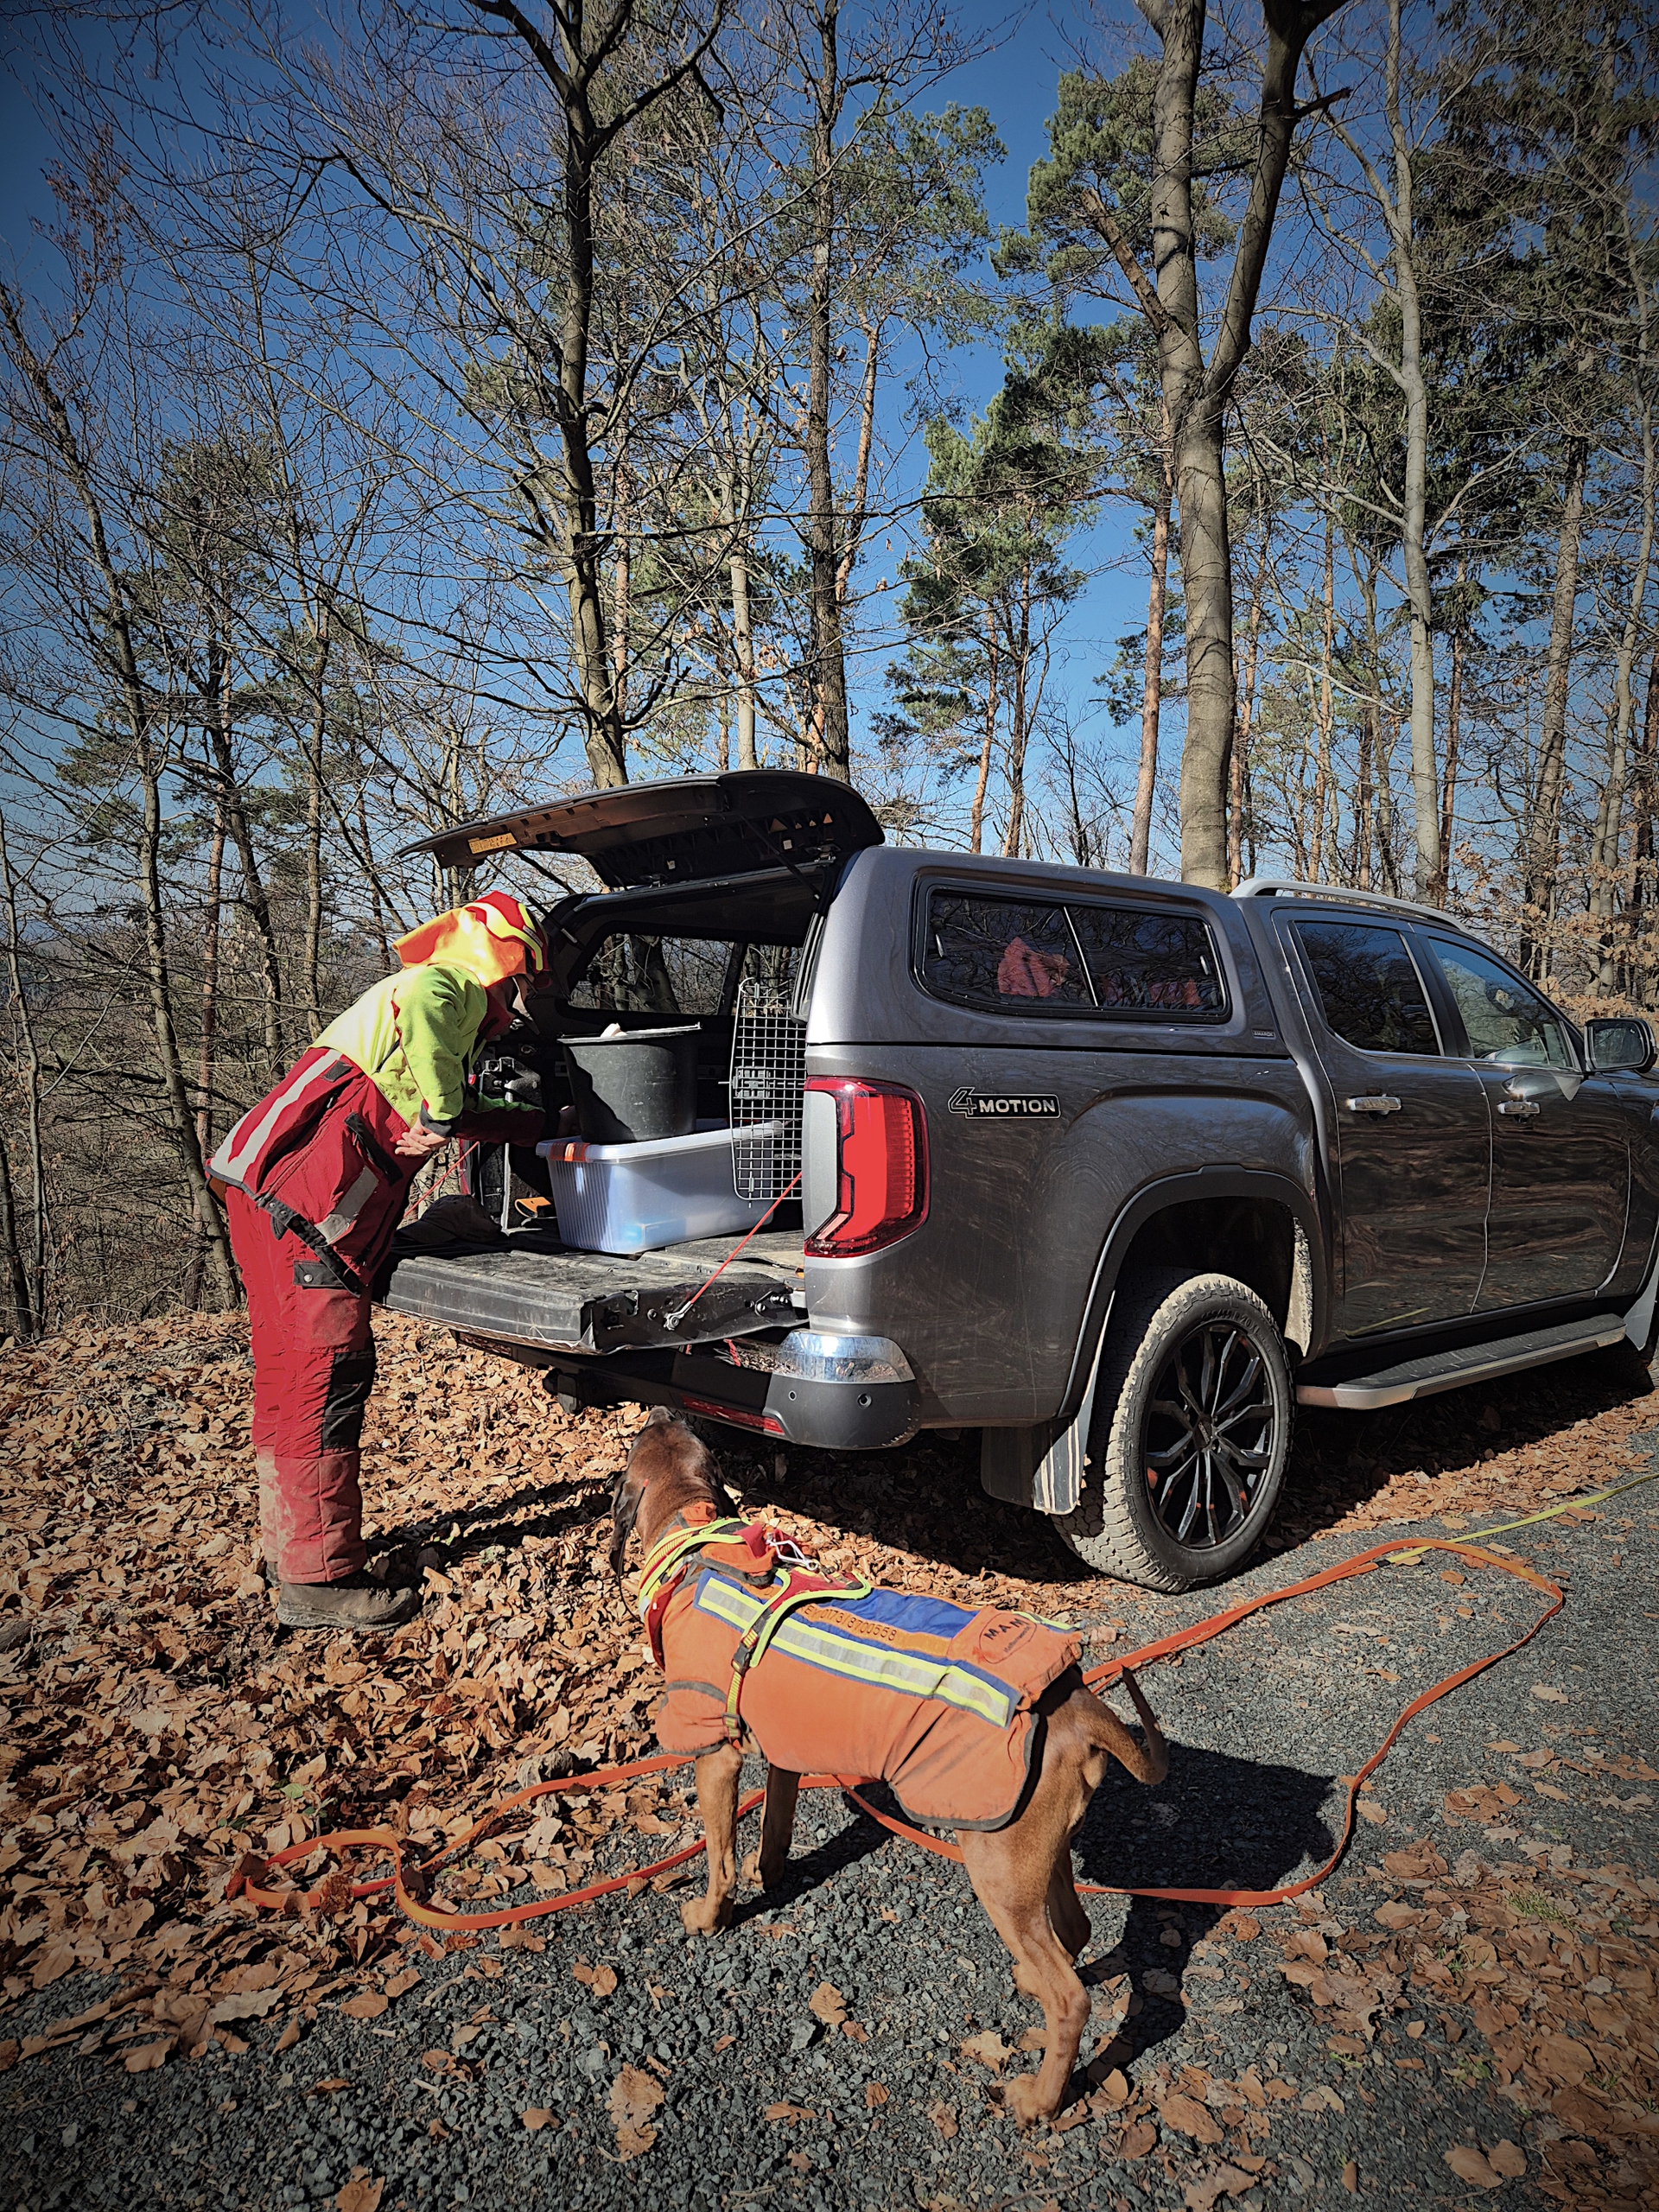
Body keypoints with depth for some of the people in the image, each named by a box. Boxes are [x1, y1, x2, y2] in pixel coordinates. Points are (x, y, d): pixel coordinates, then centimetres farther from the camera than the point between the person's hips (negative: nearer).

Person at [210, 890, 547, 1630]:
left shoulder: (451, 1003, 27)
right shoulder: (451, 987, -5)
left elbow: (464, 1116, 41)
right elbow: (421, 1011, -32)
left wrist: (543, 1123, 43)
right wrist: (441, 1114, -22)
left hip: (279, 1203, 11)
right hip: (302, 1203, -11)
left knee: (294, 1374, 17)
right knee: (327, 1373, -8)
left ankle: (291, 1548, 30)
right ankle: (318, 1580, -3)